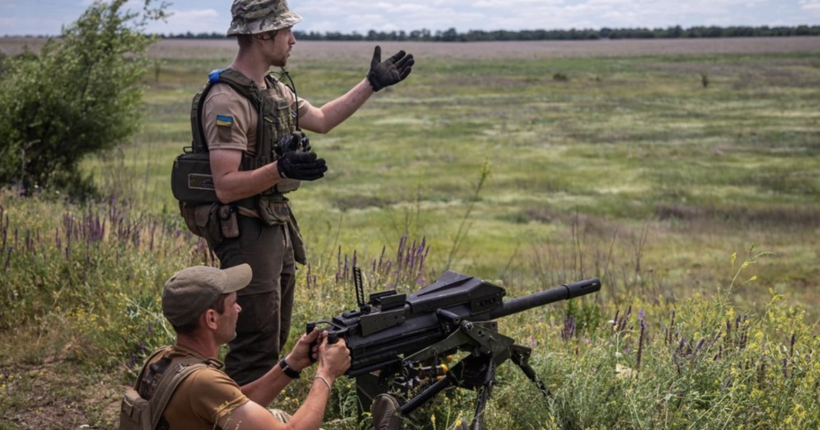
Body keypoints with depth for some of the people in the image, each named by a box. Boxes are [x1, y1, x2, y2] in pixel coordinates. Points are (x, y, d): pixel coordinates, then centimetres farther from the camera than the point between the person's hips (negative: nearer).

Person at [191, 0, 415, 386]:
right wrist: (281, 169, -38)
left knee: (274, 341, 18)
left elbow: (322, 119, 26)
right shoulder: (227, 100, -19)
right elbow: (226, 186, -24)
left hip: (277, 227, 10)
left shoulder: (276, 89, 11)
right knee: (256, 350, -6)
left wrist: (373, 83, 25)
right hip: (245, 233, -10)